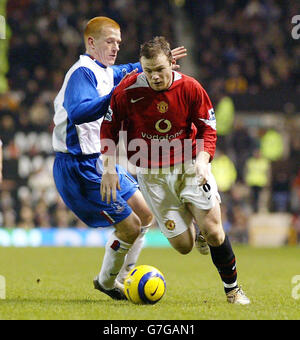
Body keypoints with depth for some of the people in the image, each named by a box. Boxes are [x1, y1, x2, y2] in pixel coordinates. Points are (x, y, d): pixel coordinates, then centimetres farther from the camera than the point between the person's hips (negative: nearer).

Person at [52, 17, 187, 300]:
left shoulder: (105, 72, 12)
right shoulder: (82, 73, -19)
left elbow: (124, 72, 39)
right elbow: (79, 112, -39)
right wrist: (117, 95, -46)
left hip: (101, 161, 10)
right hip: (80, 167, -10)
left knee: (145, 214, 14)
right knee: (130, 226, -9)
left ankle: (121, 278, 26)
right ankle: (106, 282, 14)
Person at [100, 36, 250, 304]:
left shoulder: (190, 88, -12)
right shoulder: (127, 91, -13)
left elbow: (207, 130, -2)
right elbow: (109, 128, 2)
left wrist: (202, 159, -20)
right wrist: (109, 169, -4)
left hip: (190, 165, 0)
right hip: (151, 174, 0)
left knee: (212, 232, -11)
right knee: (183, 245, -3)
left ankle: (232, 288, 10)